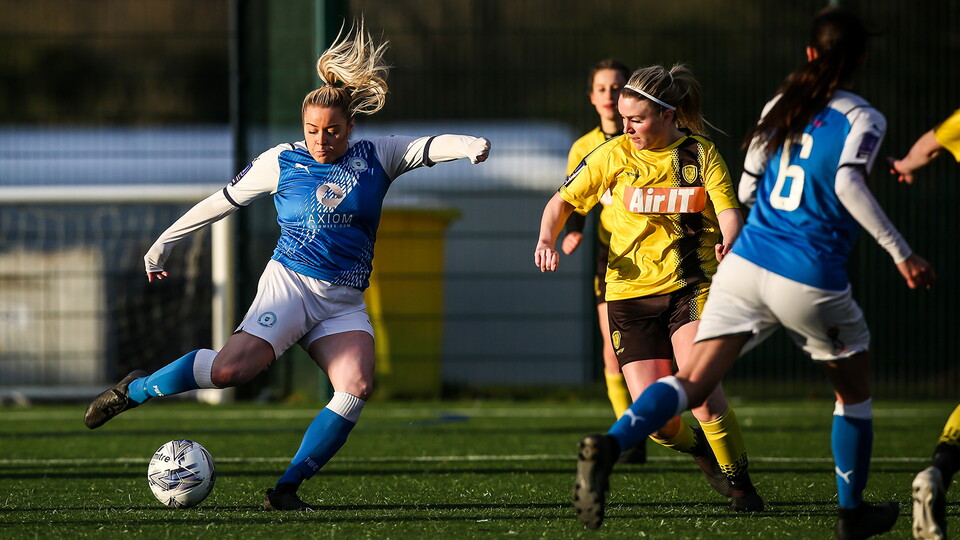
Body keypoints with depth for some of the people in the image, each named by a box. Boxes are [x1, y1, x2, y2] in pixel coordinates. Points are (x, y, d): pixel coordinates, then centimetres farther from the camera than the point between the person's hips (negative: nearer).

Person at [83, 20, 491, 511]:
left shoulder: (376, 158, 9)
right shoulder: (281, 162, 5)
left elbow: (427, 148, -4)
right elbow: (222, 201, 13)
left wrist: (466, 145, -26)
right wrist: (165, 242, 18)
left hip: (345, 302, 3)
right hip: (290, 282, -3)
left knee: (357, 386, -22)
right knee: (233, 367, -25)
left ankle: (286, 489, -18)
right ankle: (135, 390, -2)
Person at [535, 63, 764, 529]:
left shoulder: (700, 153, 2)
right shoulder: (614, 154, 4)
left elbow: (729, 213, -3)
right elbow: (563, 202, 11)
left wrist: (729, 241, -26)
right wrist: (547, 239, -9)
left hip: (690, 285, -2)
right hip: (630, 293, 2)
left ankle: (738, 483, -10)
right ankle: (699, 448, 27)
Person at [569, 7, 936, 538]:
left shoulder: (780, 106, 13)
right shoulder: (862, 119, -3)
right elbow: (848, 184, -20)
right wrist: (900, 255, -20)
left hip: (745, 264, 4)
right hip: (811, 282, -4)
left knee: (693, 381, -6)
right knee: (854, 389, 21)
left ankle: (609, 443, -32)